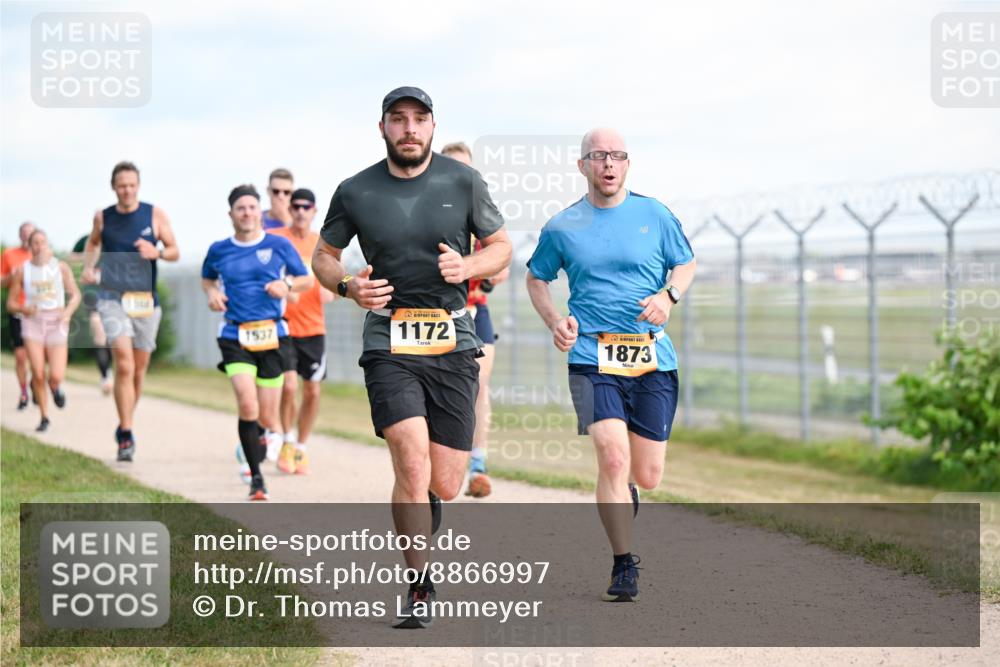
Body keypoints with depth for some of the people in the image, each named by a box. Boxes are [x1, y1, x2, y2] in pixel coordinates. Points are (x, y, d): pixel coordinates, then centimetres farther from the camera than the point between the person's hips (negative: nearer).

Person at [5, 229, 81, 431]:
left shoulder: (61, 267, 2)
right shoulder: (22, 271, 2)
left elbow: (75, 295, 9)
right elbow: (11, 303, 6)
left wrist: (68, 312, -10)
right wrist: (25, 309, -15)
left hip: (56, 323, 0)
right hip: (32, 322, 0)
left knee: (56, 377, -12)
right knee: (38, 374, -12)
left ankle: (55, 387, 27)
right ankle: (44, 417, 6)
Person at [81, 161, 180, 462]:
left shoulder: (155, 214, 1)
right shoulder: (103, 217, 4)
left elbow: (175, 252, 5)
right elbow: (93, 243, 24)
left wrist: (157, 252, -16)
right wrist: (88, 267, 6)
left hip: (146, 300, 2)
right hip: (112, 298, -2)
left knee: (139, 369, 10)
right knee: (124, 365, -18)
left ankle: (125, 425, 32)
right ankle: (126, 436, -17)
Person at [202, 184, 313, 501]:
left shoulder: (279, 245, 3)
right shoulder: (218, 250, 7)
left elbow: (307, 279, 12)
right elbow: (207, 278, 26)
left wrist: (287, 284, -8)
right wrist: (212, 292, 4)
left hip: (272, 335, 0)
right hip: (235, 336, 0)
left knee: (267, 418, 4)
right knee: (247, 406, -21)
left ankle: (258, 439, 43)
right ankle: (256, 478, -10)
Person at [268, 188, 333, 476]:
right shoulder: (274, 239, -4)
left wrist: (329, 291, -10)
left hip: (313, 328, 3)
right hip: (283, 325, -3)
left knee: (312, 391, 4)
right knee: (288, 386, -15)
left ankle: (301, 448, 22)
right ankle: (287, 443, 8)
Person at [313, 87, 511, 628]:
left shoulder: (463, 182, 3)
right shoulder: (355, 193, 1)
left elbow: (501, 247, 12)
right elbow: (322, 255, 14)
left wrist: (467, 268, -10)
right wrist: (348, 286, -7)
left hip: (453, 343, 1)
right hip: (389, 344, -1)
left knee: (445, 485, 2)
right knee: (413, 466, -18)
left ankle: (419, 504, 40)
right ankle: (418, 589, -4)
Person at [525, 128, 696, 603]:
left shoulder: (654, 215, 5)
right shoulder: (561, 228, 4)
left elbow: (686, 264, 17)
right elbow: (536, 278, 18)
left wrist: (669, 296, -4)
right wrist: (555, 322, 0)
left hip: (653, 359, 2)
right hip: (592, 358, -2)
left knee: (648, 475, 3)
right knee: (613, 457, -19)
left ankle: (621, 493, 42)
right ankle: (624, 566, -6)